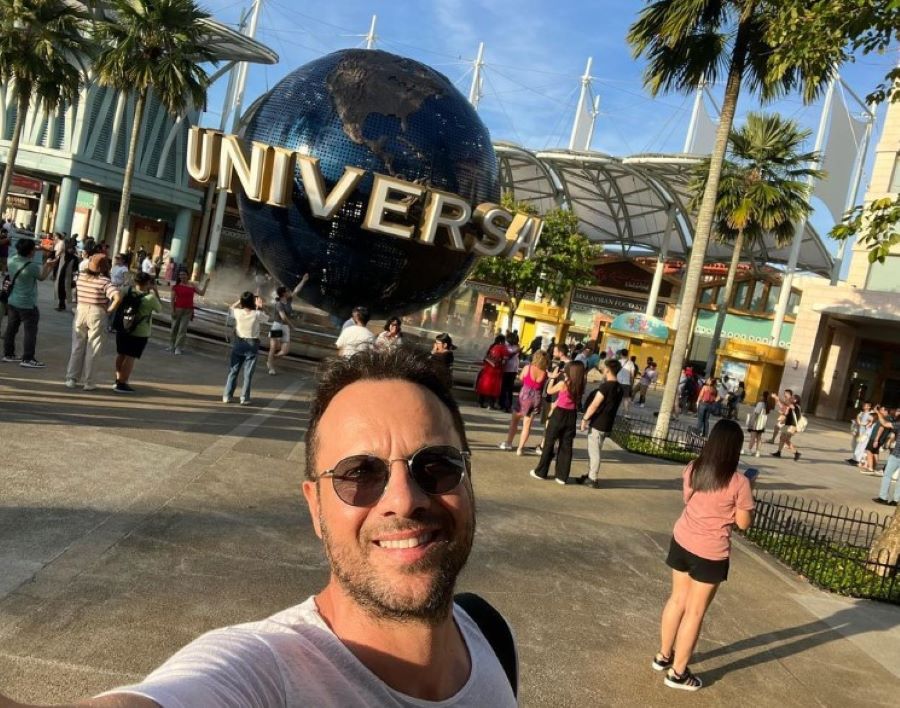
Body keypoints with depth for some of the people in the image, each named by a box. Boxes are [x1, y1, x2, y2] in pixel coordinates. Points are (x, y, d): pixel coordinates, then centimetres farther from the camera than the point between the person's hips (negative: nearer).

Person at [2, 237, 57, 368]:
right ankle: (27, 359, 1)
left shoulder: (11, 260, -2)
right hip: (27, 304, -8)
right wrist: (50, 266, 10)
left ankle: (8, 354, 24)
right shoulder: (32, 266, -22)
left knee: (11, 329, 15)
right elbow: (42, 276, -4)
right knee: (30, 331, 0)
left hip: (12, 302, 8)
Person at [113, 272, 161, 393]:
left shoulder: (126, 291, -6)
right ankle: (122, 384, 0)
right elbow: (159, 308, -2)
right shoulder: (150, 298, -17)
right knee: (130, 357, 0)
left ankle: (118, 380, 30)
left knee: (121, 354, 18)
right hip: (140, 333, -5)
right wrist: (155, 292, 1)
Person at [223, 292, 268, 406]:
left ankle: (227, 396, 15)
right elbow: (266, 318, 7)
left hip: (238, 343, 2)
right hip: (252, 345, -2)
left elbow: (232, 306, 16)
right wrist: (260, 308, 10)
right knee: (248, 373, 3)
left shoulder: (238, 312, -8)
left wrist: (242, 299, 12)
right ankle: (244, 398, 4)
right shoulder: (257, 314, -14)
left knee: (233, 371, 12)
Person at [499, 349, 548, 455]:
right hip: (536, 398, 1)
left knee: (515, 420, 19)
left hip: (524, 395, -1)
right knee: (527, 425, 9)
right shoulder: (545, 372, -8)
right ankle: (520, 448, 7)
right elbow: (545, 387, 0)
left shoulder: (527, 367, -10)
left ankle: (508, 443, 23)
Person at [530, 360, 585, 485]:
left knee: (549, 443, 9)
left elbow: (549, 391, 0)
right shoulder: (580, 386, -2)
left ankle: (541, 472, 17)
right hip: (571, 416, 4)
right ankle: (562, 476, 12)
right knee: (566, 447, 8)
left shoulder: (563, 383, -14)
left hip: (559, 414, -4)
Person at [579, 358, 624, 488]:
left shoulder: (605, 386, -17)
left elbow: (594, 405, -18)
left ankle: (593, 479, 3)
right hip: (607, 425, 8)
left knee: (594, 452, -2)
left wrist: (585, 419, -9)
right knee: (594, 451, 17)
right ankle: (591, 476, 24)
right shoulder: (619, 388, 9)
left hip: (597, 424, -8)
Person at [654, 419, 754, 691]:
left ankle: (664, 656, 35)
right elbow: (744, 523, -8)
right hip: (711, 553, -5)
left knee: (677, 600, 22)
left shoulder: (692, 469, -2)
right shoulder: (739, 482, -18)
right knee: (695, 612, 8)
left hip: (682, 541, 5)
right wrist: (748, 496, 6)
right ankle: (678, 672, 20)